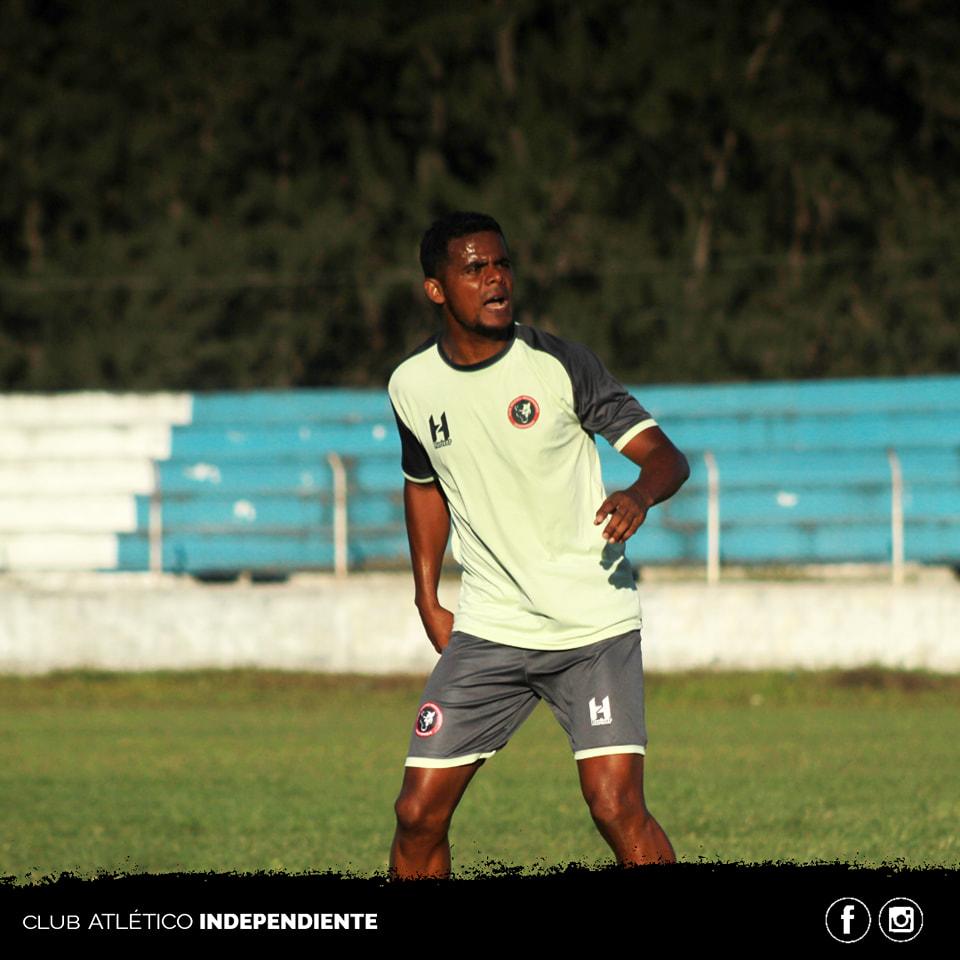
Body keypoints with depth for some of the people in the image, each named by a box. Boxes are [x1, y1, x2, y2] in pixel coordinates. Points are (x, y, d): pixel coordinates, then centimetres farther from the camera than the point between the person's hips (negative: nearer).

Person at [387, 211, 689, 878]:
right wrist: (428, 600, 15)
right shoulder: (413, 385, 3)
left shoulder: (559, 364, -9)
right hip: (486, 629, 3)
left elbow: (666, 456, -9)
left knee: (616, 806, -15)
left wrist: (640, 494, -31)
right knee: (419, 813, -2)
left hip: (595, 627, -3)